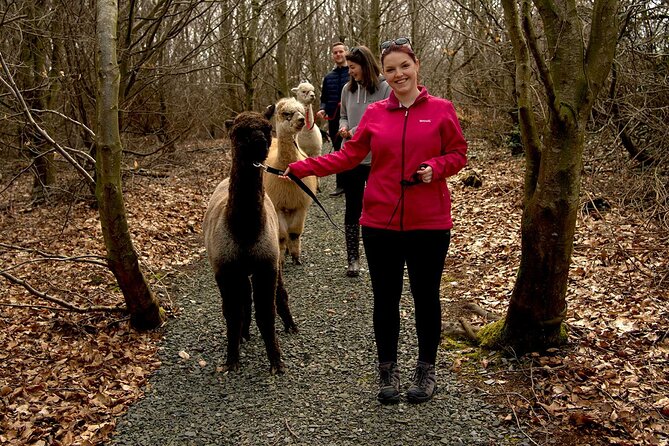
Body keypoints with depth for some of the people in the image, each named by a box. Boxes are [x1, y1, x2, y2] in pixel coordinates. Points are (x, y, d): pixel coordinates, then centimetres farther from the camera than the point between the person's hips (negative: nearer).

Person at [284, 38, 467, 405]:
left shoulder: (441, 109, 0)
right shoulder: (374, 114, 4)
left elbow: (458, 154, 4)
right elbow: (348, 156, 4)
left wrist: (435, 168, -16)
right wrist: (301, 168, -3)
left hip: (429, 223, -1)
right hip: (380, 222, 2)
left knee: (426, 296, 11)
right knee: (385, 298, 10)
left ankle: (426, 369, 30)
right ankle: (387, 370, 27)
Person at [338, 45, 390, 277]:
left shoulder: (385, 88, -9)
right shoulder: (348, 89, 6)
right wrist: (344, 127, -5)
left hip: (378, 160, -4)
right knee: (353, 209, 9)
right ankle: (353, 259, 19)